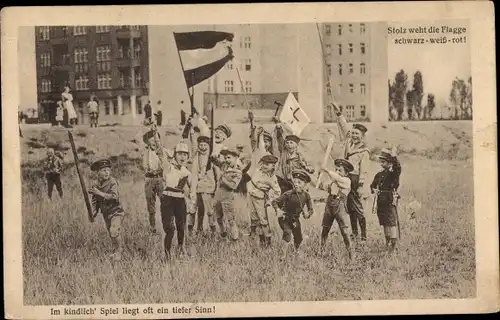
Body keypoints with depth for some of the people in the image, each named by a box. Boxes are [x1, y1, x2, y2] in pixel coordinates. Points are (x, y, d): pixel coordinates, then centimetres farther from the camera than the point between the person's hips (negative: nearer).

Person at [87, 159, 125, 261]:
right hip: (105, 213, 6)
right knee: (111, 233, 15)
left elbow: (115, 196, -30)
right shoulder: (95, 185, 0)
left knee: (114, 231, -21)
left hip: (116, 211, -6)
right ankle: (115, 251, 33)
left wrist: (100, 193, -34)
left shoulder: (112, 182, -17)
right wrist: (93, 213, 1)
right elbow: (94, 201, 11)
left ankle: (119, 251, -5)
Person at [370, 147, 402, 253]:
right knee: (384, 223, 11)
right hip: (381, 201, 7)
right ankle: (388, 243, 20)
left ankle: (394, 244, -8)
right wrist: (374, 190, 4)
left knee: (392, 222, -10)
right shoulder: (379, 175, 15)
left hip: (390, 201, -7)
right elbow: (373, 185, 26)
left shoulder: (393, 173, -5)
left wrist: (394, 157, -38)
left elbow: (398, 168, -29)